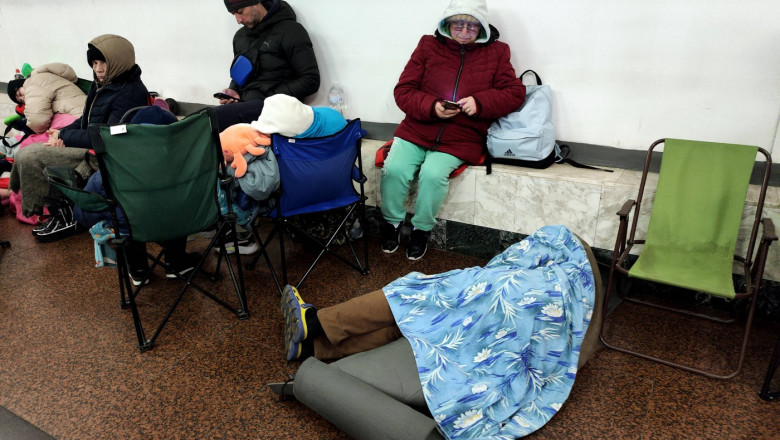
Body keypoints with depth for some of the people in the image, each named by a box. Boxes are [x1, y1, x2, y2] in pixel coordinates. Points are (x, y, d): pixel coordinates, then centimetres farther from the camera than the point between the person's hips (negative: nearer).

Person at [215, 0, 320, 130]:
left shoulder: (290, 30, -2)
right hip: (245, 102, 7)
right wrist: (233, 90, 9)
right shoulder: (240, 36, 20)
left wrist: (272, 98, -13)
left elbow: (311, 80, -7)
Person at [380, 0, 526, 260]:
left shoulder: (496, 52, 9)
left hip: (461, 137, -1)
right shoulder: (429, 46, 8)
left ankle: (422, 229, 0)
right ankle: (392, 222, 6)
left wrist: (480, 102, -15)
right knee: (394, 168, -22)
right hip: (417, 129, 2)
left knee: (433, 174, -27)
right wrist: (432, 107, -16)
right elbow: (403, 91, 3)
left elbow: (515, 93, 3)